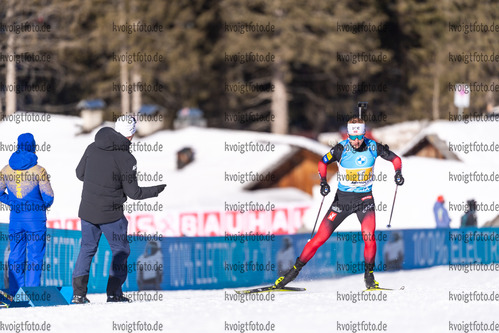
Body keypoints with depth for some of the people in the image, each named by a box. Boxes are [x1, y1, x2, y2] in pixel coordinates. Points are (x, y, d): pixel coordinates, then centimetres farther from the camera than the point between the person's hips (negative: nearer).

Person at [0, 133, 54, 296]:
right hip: (36, 219, -4)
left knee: (15, 256, 11)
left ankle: (15, 293, 11)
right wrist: (43, 205, 11)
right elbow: (48, 197, -9)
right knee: (35, 257, 2)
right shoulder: (39, 170, -11)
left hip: (15, 218, 4)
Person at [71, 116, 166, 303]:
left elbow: (80, 174, 9)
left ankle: (78, 292, 11)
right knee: (120, 250, 12)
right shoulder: (126, 158, -15)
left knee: (87, 248, 17)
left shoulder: (92, 147, -1)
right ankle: (114, 293, 7)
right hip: (111, 214, -5)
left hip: (87, 210, 5)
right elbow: (133, 192, -10)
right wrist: (157, 190, 5)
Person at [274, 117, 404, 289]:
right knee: (320, 237, -4)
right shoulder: (341, 148, -12)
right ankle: (295, 270, 7)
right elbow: (323, 162, -1)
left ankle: (369, 274, -4)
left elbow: (395, 158, 3)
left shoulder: (373, 147, -9)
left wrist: (398, 172, -17)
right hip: (342, 197, 0)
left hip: (364, 198, 0)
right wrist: (323, 182, -18)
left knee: (369, 236, -23)